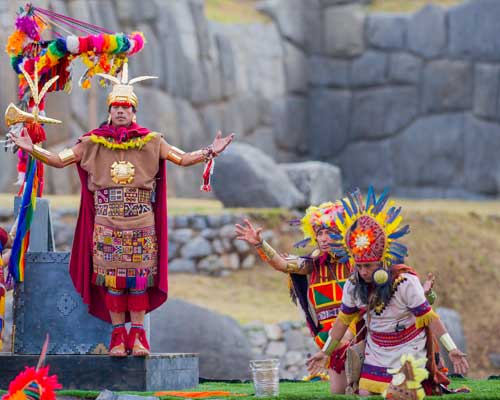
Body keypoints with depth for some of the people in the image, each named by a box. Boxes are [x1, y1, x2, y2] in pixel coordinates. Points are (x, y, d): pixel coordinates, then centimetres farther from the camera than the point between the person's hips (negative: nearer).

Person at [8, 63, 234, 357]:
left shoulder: (151, 141, 6)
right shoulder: (93, 142, 6)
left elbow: (183, 159, 6)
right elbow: (60, 160, 7)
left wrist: (209, 153, -9)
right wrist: (32, 149, -7)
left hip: (141, 222, 0)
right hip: (106, 221, 0)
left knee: (139, 277, -2)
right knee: (111, 277, -2)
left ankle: (137, 335, 1)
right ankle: (118, 335, 3)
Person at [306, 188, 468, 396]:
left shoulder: (405, 282, -20)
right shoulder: (353, 286, -5)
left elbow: (429, 318, -15)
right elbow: (343, 320, 9)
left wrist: (452, 350, -18)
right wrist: (324, 352, 11)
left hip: (408, 355, -5)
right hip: (376, 354, 5)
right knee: (364, 394, -4)